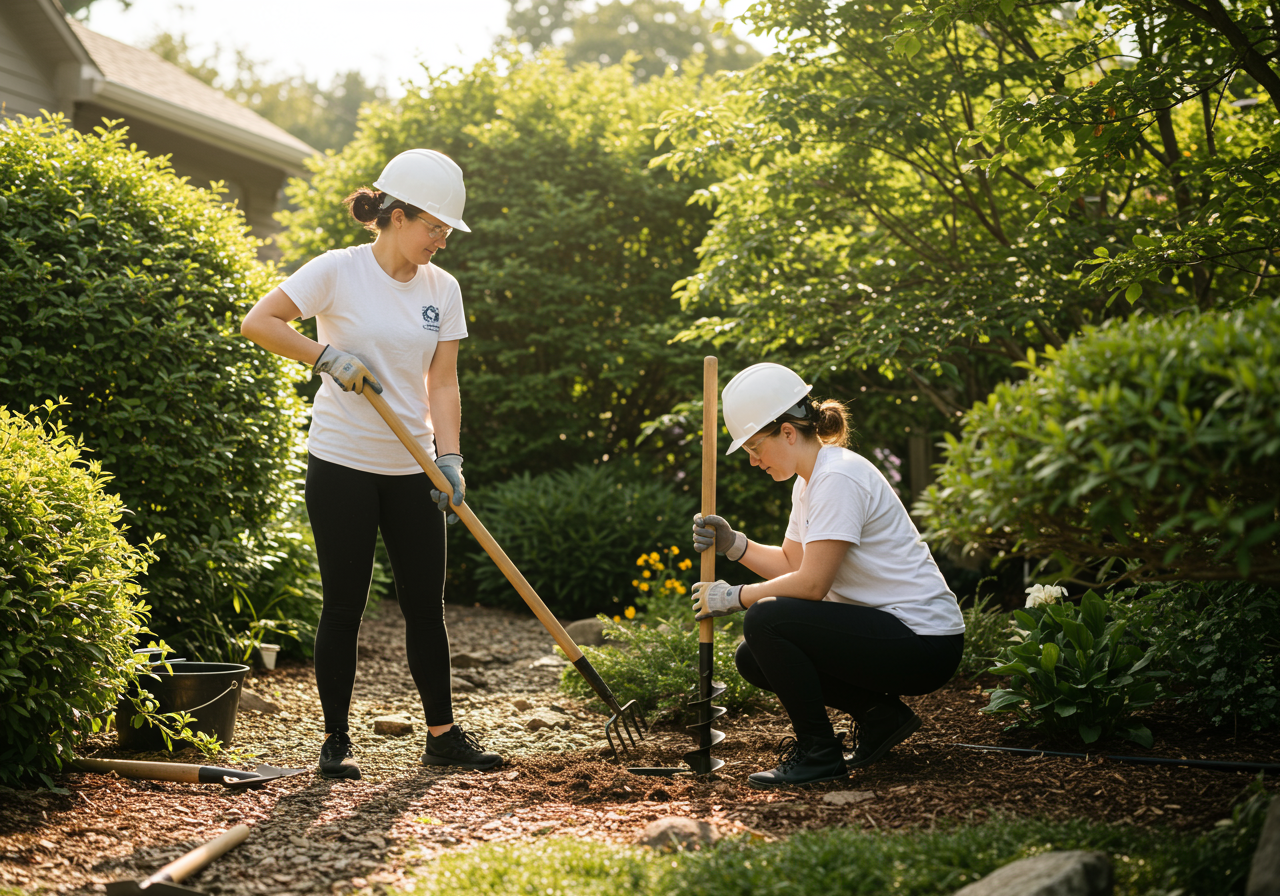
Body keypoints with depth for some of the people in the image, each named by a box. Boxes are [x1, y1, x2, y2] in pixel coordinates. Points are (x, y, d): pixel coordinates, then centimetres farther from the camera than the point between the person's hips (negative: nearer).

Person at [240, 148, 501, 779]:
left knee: (426, 603, 7)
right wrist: (327, 356, -19)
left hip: (412, 469, 4)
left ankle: (442, 733, 19)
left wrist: (449, 457, -9)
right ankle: (336, 738, 14)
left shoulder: (442, 289, 5)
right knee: (344, 604, 2)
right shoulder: (338, 271, -8)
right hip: (343, 465, -4)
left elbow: (442, 385, 3)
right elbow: (257, 322, -11)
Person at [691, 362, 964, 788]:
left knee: (765, 620, -22)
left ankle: (818, 752, -8)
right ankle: (878, 713, 9)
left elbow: (811, 584, -22)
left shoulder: (838, 478, -19)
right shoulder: (810, 480, 11)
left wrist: (732, 597, -12)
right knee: (753, 658, 7)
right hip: (891, 628, 10)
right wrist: (733, 544, 2)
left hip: (925, 645, -10)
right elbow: (791, 563, 15)